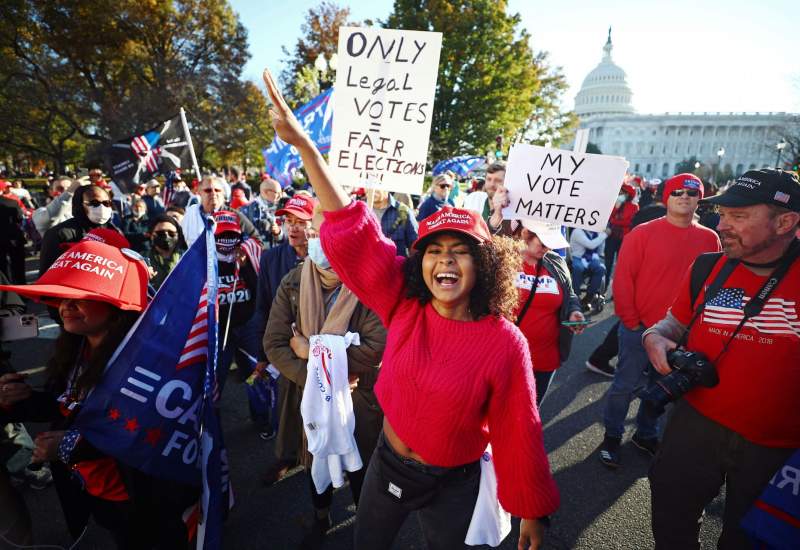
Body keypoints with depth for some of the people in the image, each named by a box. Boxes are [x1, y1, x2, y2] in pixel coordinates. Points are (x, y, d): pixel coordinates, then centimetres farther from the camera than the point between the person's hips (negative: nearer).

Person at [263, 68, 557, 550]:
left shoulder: (506, 343, -22)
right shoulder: (404, 304, -15)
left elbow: (518, 432, -12)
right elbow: (354, 230, -20)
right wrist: (304, 145, -25)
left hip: (453, 484, -3)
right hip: (388, 462, 4)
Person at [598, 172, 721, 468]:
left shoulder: (710, 238, 3)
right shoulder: (643, 233, -9)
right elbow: (623, 278, -10)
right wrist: (630, 320, -10)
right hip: (640, 328, -4)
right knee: (625, 386, 6)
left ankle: (646, 435, 38)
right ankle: (612, 437, 24)